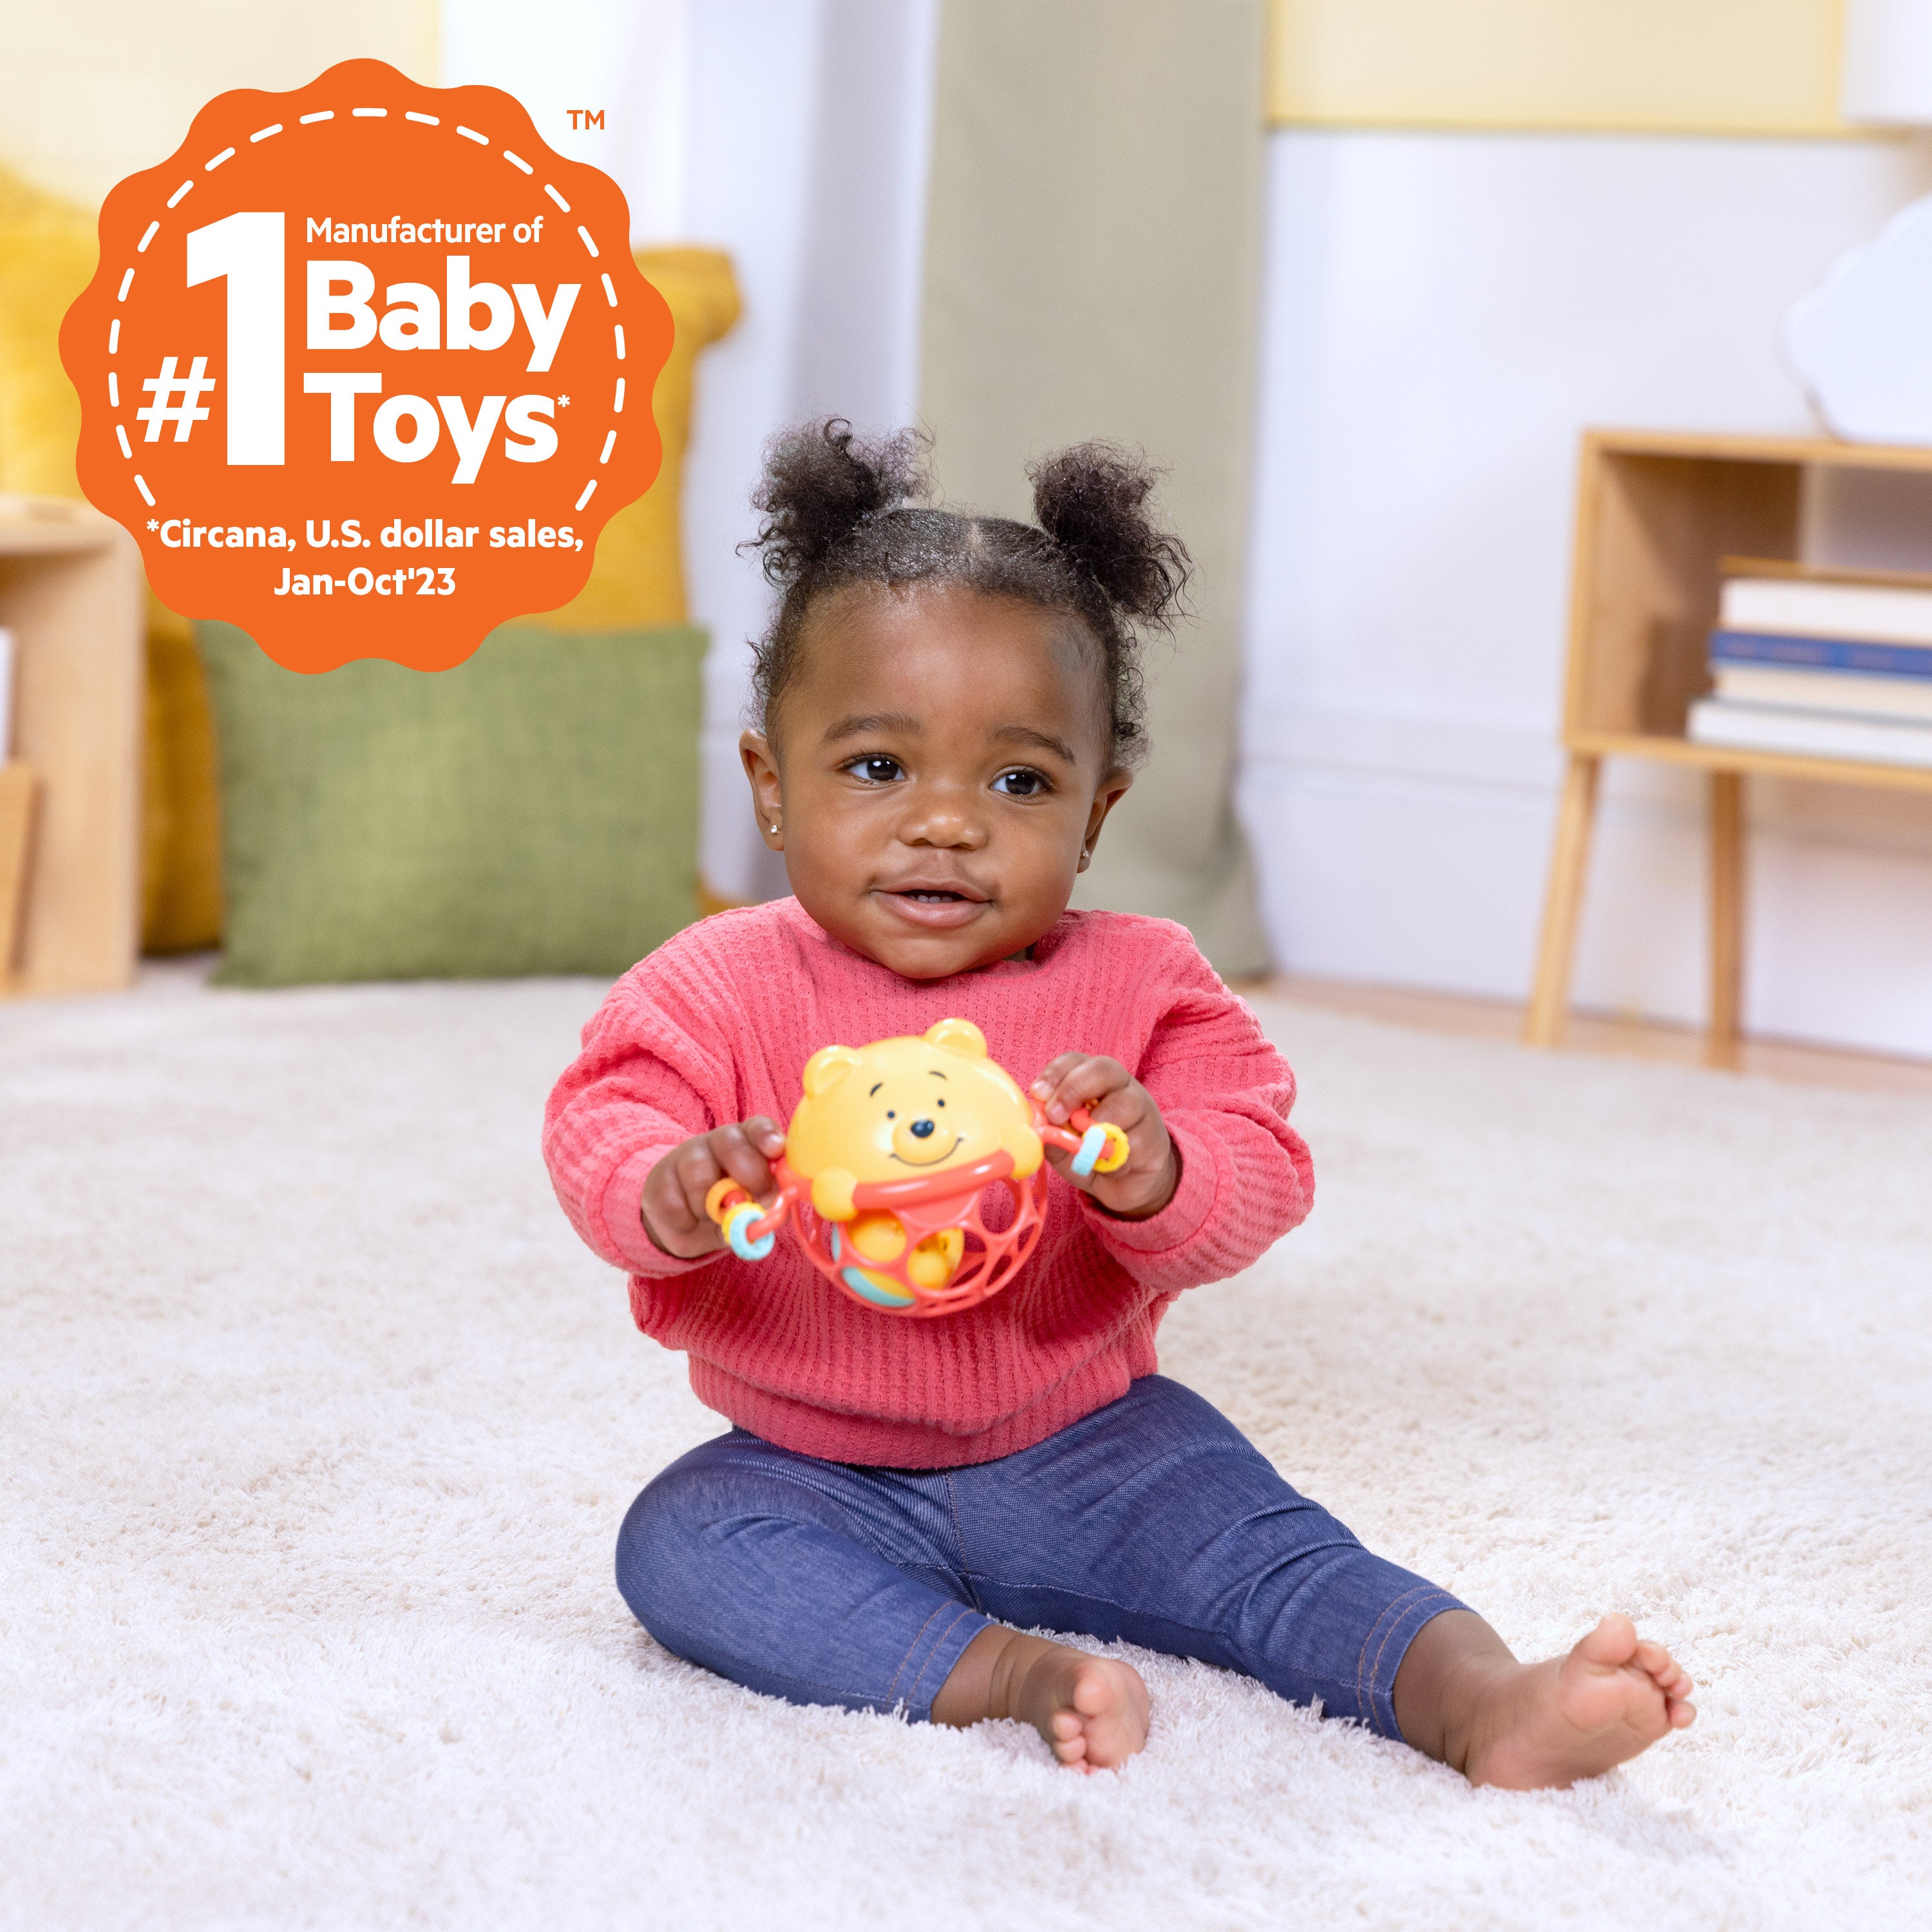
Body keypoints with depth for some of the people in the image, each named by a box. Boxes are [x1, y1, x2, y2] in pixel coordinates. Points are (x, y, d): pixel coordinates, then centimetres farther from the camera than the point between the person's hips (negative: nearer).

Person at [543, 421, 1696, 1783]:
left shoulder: (1138, 987, -4)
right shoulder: (728, 986, -6)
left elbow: (1258, 1179, -11)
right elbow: (602, 1122, -14)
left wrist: (1153, 1174, -37)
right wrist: (675, 1194, -40)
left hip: (1083, 1449, 1)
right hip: (812, 1463, 0)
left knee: (1264, 1549, -21)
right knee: (680, 1545, -29)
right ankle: (1010, 1675, -42)